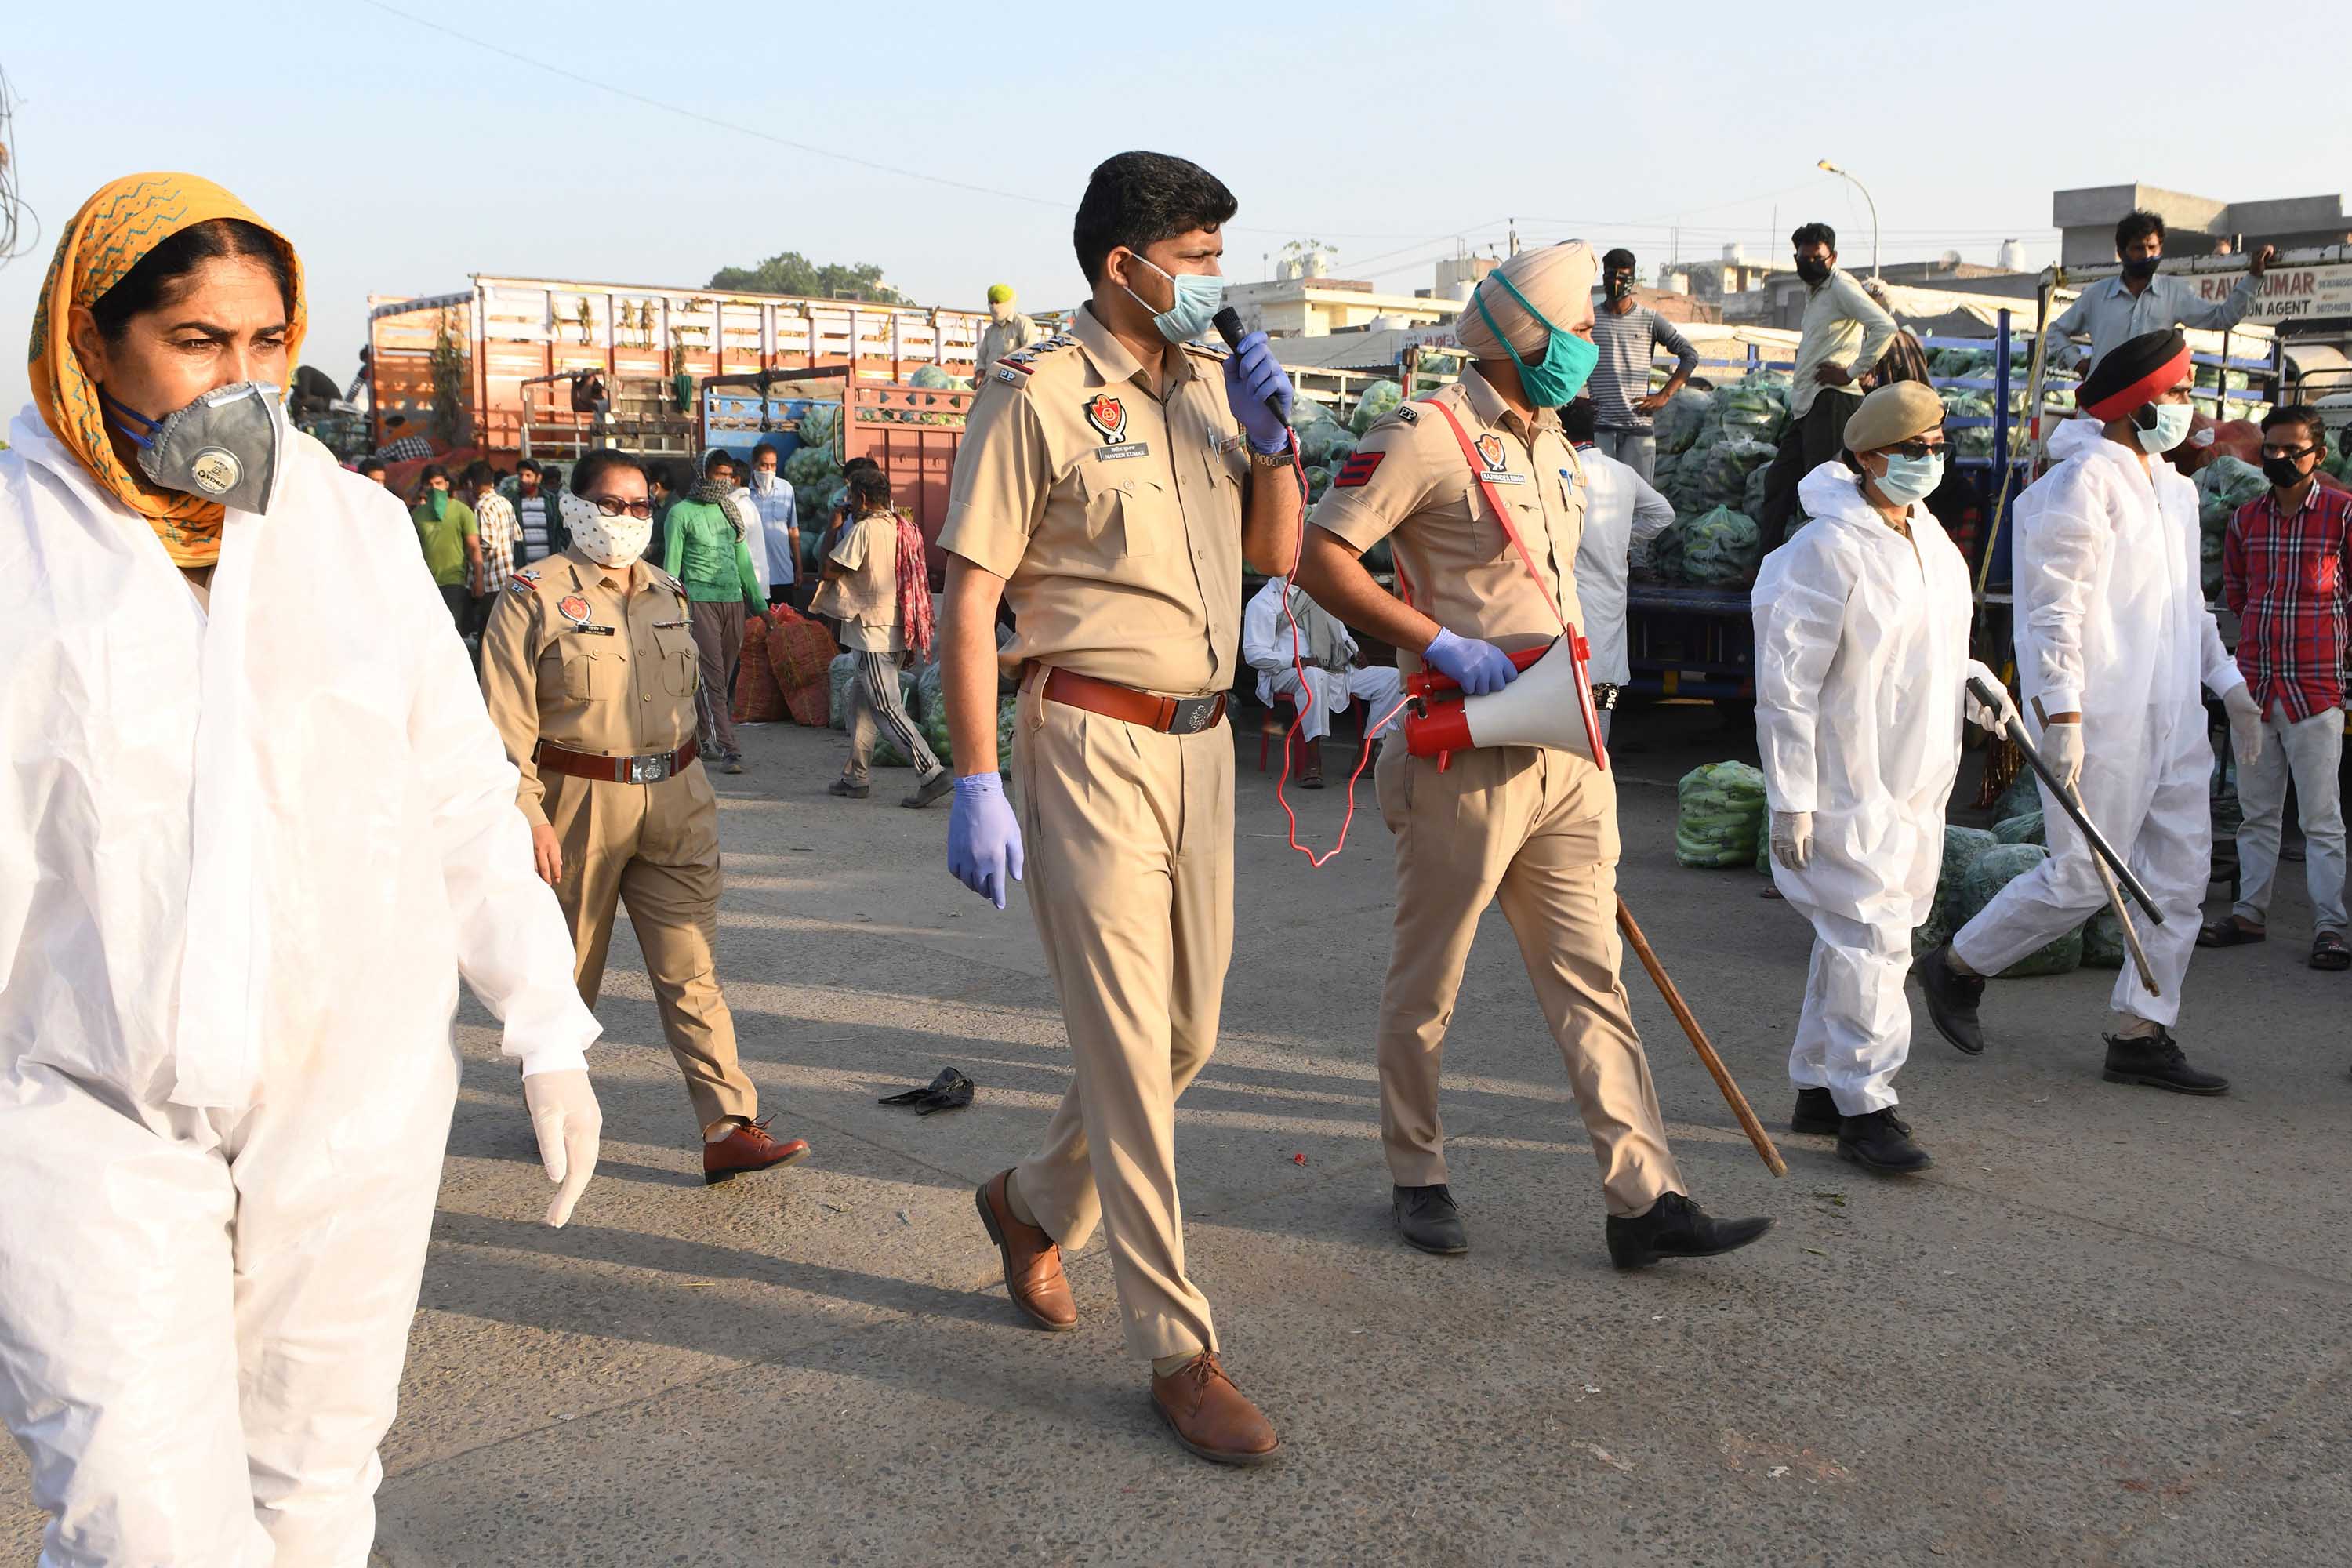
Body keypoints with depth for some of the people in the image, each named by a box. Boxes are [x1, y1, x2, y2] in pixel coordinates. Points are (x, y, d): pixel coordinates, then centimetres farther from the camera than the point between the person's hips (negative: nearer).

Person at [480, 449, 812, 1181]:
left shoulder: (666, 593, 12)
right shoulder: (535, 596, -6)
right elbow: (507, 721, -9)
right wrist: (528, 816, -17)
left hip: (676, 806, 4)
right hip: (577, 808, -4)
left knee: (692, 971, -2)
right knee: (567, 974, 12)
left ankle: (729, 1130, -4)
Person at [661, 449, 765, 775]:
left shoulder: (730, 512, 17)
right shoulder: (682, 513, -1)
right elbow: (672, 564, -2)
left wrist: (759, 603, 18)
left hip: (733, 600, 6)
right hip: (700, 599, -6)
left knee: (724, 676, 7)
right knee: (712, 676, -10)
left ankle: (706, 738, 20)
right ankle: (727, 749, -14)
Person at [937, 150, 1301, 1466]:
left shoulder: (1210, 387, 13)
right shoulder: (1038, 396, -7)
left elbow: (1277, 555, 17)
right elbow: (971, 597, -11)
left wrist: (1271, 440, 0)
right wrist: (978, 785, -16)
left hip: (1200, 740, 8)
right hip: (1090, 741, -7)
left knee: (1189, 1032, 14)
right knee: (1129, 1049, -4)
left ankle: (1035, 1204, 39)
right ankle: (1179, 1351, 6)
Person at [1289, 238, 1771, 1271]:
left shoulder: (1553, 447, 18)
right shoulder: (1428, 436, -9)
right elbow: (1320, 559, -15)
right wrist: (1438, 643, -21)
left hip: (1565, 759, 8)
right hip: (1464, 760, -8)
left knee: (1591, 979, 6)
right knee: (1426, 985, 6)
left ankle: (1643, 1199, 9)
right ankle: (1417, 1177, 23)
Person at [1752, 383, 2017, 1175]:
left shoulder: (1928, 535, 12)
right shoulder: (1829, 548, -16)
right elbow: (1787, 682, -17)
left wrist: (1972, 678, 5)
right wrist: (1791, 800, -19)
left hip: (1915, 784, 9)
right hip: (1849, 787, -9)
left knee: (1856, 935, 14)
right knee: (1869, 939, -8)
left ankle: (1818, 1087, 26)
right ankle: (1864, 1108, 2)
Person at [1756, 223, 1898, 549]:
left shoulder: (1841, 286, -8)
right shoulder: (1814, 291, 21)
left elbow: (1885, 327, -21)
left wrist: (1852, 373, -17)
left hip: (1830, 399, -10)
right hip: (1804, 403, 10)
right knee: (1779, 480, 11)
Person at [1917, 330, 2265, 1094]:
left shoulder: (2175, 488, 18)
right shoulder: (2084, 481, -12)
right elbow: (2053, 609, -18)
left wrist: (2230, 686, 22)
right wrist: (2062, 715, -23)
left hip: (2173, 716, 9)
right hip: (2102, 718, -9)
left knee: (2181, 874, 7)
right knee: (2083, 880, -4)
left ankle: (2142, 1035, 15)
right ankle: (1957, 967, 15)